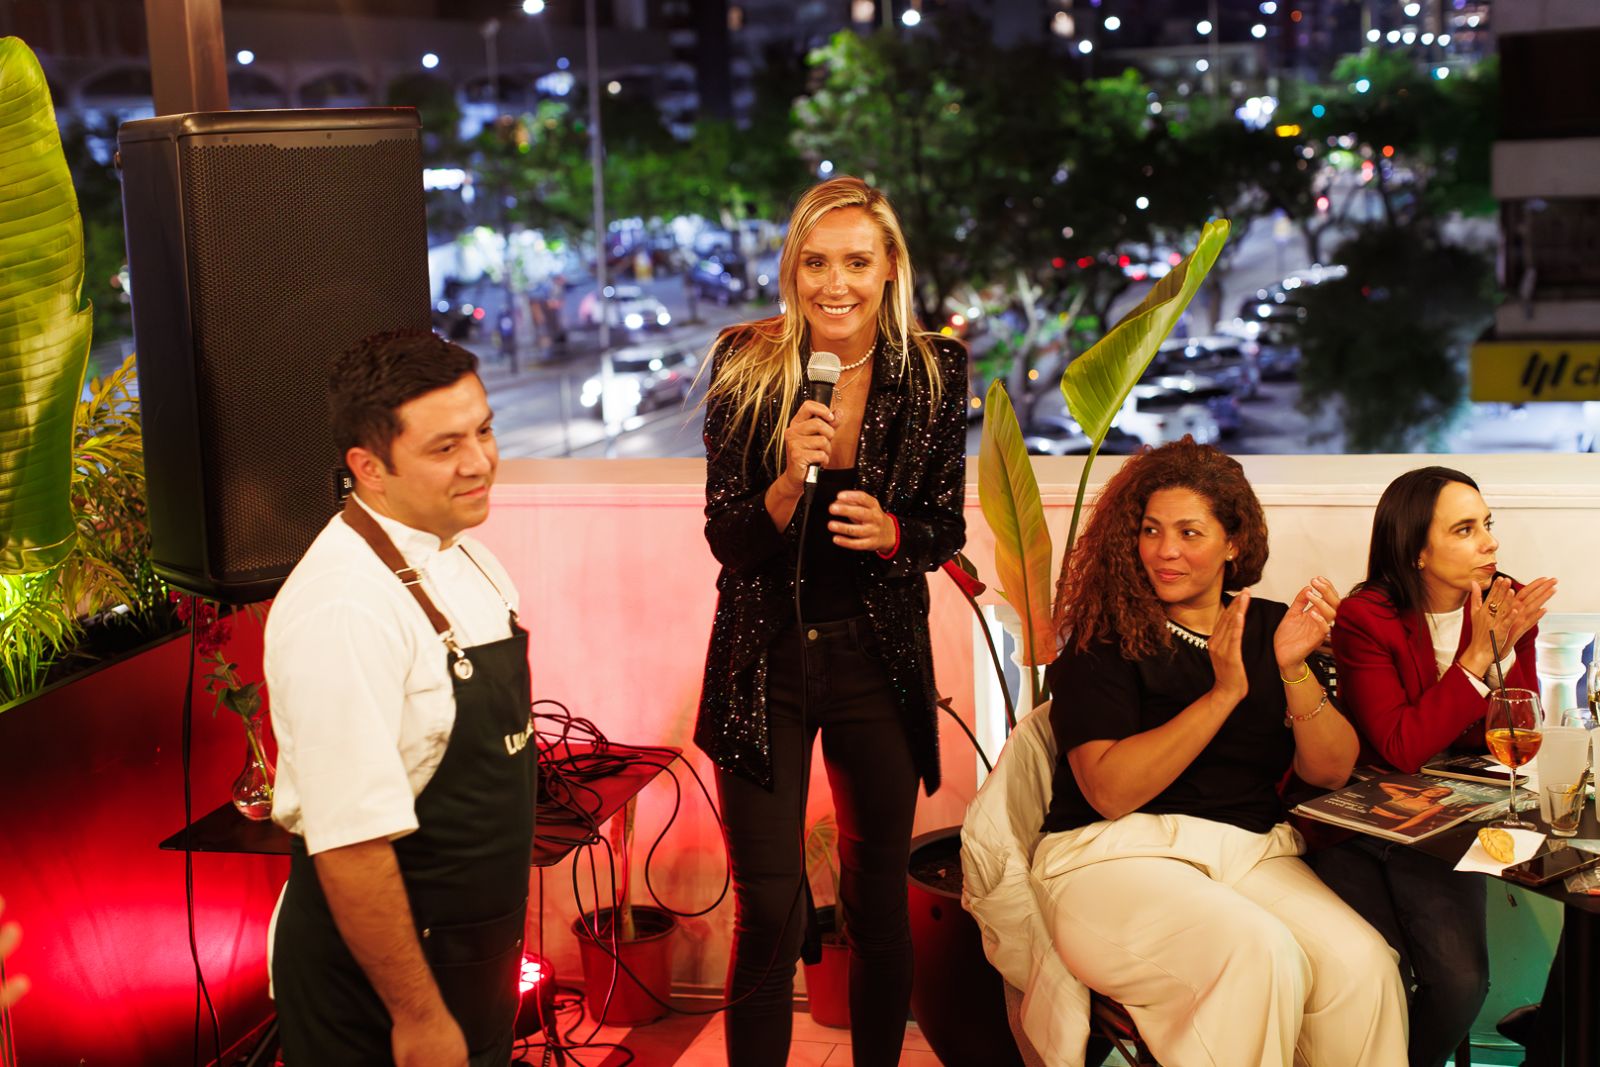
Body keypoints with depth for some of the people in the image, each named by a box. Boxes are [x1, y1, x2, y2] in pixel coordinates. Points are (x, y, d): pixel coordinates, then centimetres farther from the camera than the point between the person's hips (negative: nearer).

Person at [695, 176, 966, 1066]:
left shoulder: (934, 371, -3)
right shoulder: (745, 366, -7)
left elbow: (946, 531, 4)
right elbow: (727, 540, -7)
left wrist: (889, 532, -18)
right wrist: (791, 478, -25)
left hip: (880, 658, 1)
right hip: (766, 661, -1)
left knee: (881, 901, 12)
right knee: (769, 912, 0)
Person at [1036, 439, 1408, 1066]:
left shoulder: (1269, 628, 10)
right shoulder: (1101, 638, -2)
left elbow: (1331, 772, 3)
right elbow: (1110, 792, -15)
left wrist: (1294, 668, -14)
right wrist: (1223, 693, -18)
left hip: (1251, 850, 4)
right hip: (1117, 855, -4)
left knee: (1360, 962, -24)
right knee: (1259, 953, -31)